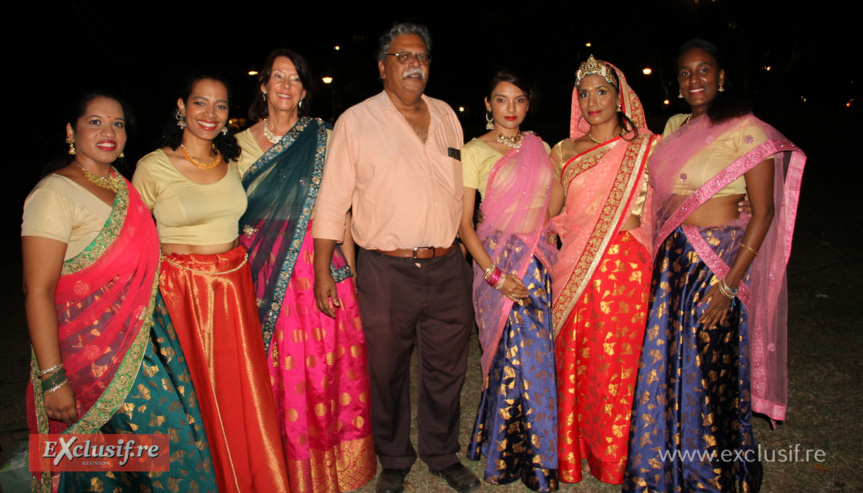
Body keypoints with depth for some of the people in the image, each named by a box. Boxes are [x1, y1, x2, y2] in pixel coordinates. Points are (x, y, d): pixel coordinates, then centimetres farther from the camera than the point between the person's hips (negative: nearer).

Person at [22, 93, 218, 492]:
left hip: (143, 341, 7)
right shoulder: (54, 194, -13)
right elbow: (37, 292, -17)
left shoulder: (122, 185, 10)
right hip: (93, 352, -7)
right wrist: (52, 378, -19)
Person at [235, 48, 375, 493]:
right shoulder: (242, 143, 8)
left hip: (319, 261, -1)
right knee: (274, 369, 5)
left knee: (325, 361, 2)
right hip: (263, 266, 1)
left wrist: (349, 266, -4)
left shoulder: (322, 139, 4)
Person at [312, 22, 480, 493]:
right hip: (386, 272, -3)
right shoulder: (356, 121, -1)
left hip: (447, 268, 4)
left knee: (446, 369, 14)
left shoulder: (446, 116, 12)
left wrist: (471, 251, 15)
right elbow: (332, 200, -3)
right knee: (387, 372, 11)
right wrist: (322, 271, -8)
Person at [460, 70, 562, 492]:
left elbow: (554, 208, 15)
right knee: (519, 357, -5)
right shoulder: (474, 151, -1)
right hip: (499, 261, -4)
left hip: (542, 260, 5)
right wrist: (494, 274, -13)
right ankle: (512, 458, 17)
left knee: (540, 357, 6)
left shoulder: (540, 149, 13)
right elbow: (464, 222, -7)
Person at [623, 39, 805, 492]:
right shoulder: (675, 127, 10)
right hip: (670, 262, 6)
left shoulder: (746, 130, -9)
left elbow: (763, 212, -12)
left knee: (709, 372, 4)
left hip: (717, 262, -6)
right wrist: (660, 259, 10)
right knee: (663, 364, 13)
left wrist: (730, 283, -17)